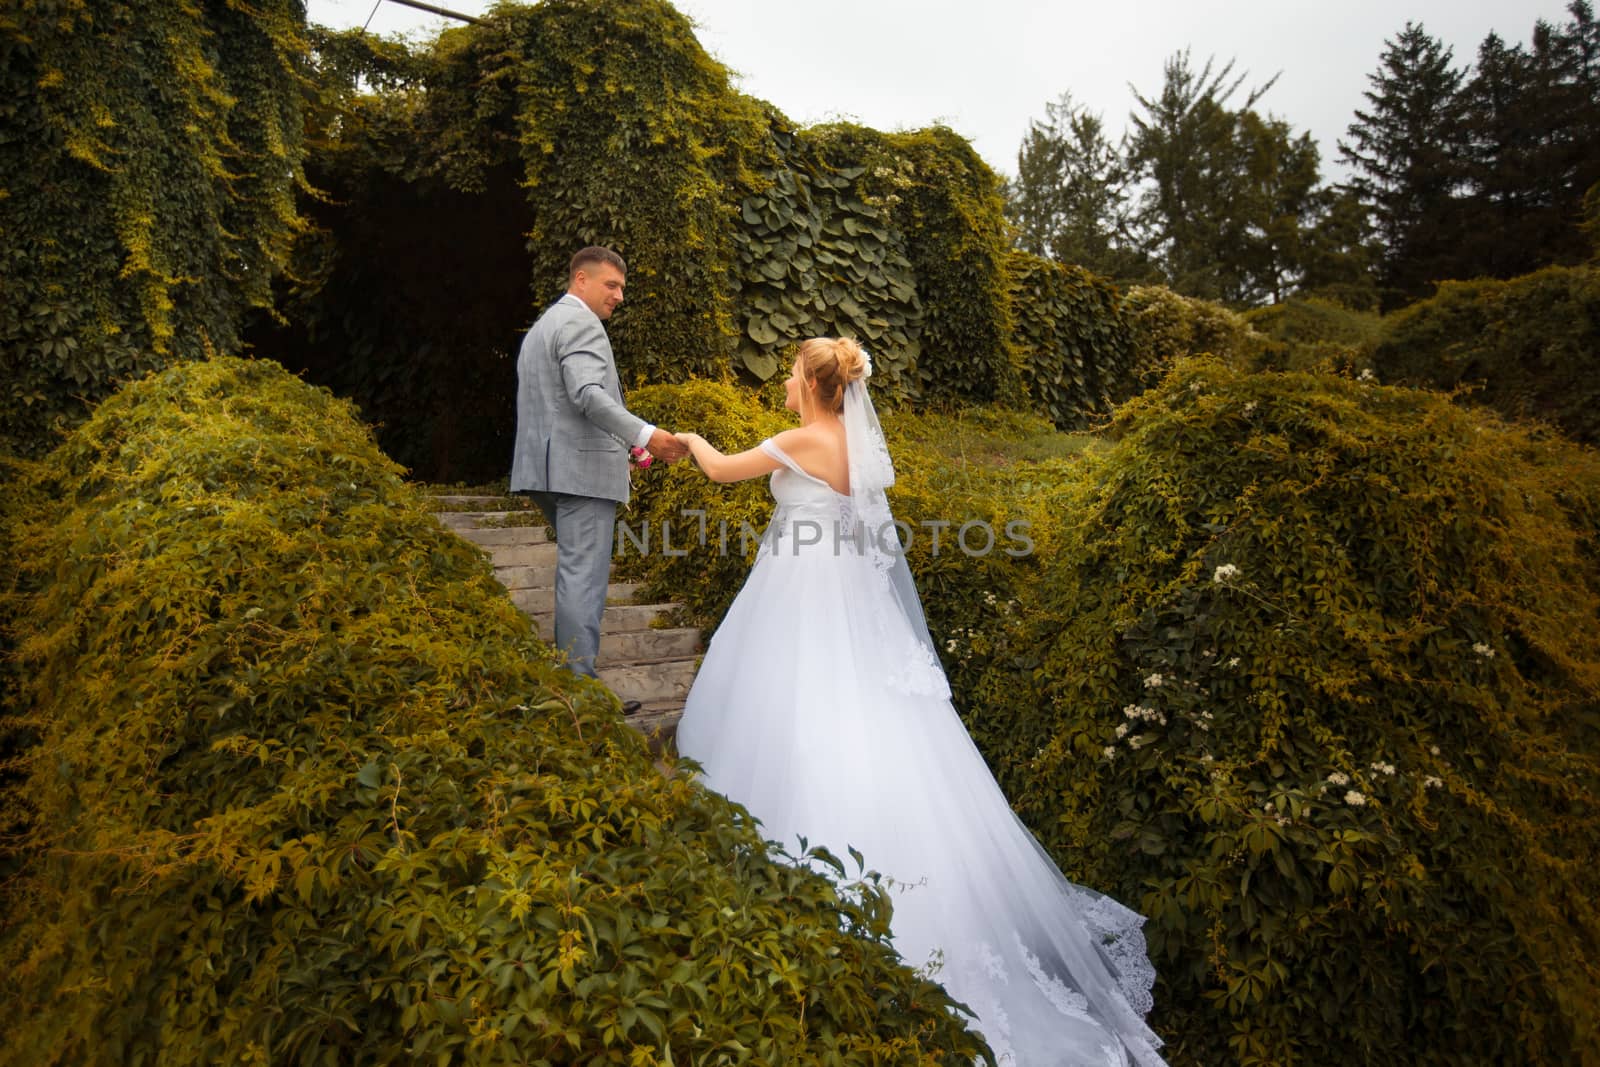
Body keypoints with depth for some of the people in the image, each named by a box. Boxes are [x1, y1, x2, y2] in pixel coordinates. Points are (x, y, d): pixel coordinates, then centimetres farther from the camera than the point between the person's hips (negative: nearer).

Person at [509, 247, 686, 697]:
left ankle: (567, 675, 20)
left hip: (550, 467, 10)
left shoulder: (542, 325, 25)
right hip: (581, 466, -10)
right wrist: (645, 435, -30)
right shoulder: (580, 323, -8)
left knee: (575, 572, 15)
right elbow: (588, 394, -23)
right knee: (583, 577, -8)